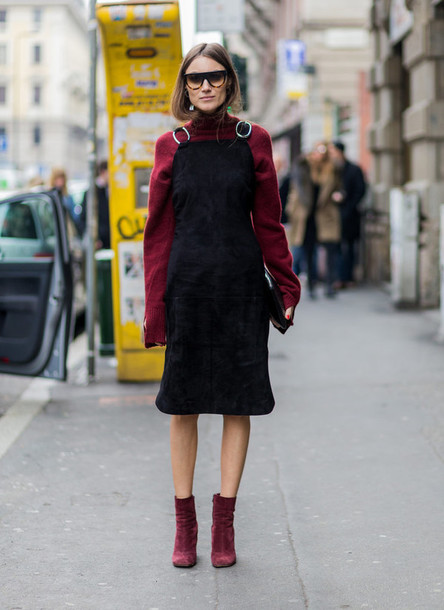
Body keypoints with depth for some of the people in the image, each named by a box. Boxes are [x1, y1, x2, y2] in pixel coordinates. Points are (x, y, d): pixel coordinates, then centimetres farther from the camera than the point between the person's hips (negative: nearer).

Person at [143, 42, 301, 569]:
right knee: (183, 404, 4)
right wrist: (154, 308, -1)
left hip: (241, 286, 0)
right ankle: (184, 521, 15)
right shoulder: (171, 146, 3)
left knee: (239, 403, 3)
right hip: (186, 285, 0)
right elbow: (158, 230, 4)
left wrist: (286, 286, 4)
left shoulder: (253, 141, 3)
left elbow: (268, 222, 7)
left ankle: (224, 521, 14)